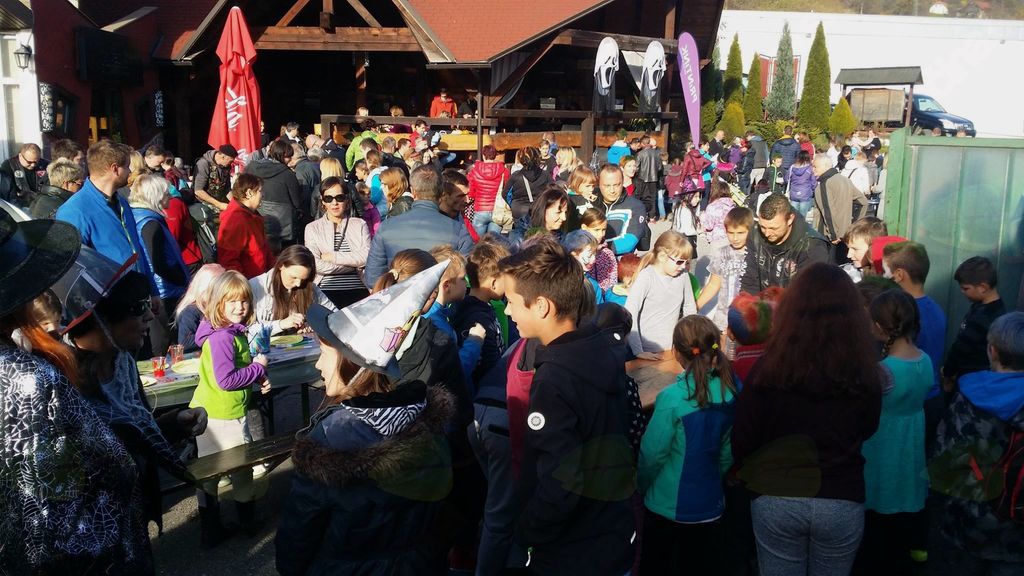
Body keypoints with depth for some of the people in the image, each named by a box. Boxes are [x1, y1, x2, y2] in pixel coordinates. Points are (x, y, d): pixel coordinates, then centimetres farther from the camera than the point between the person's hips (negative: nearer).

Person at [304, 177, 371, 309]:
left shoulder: (360, 225, 15)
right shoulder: (312, 228, 12)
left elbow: (367, 256, -1)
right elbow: (314, 265, -3)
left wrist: (333, 257, -3)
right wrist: (353, 263, -3)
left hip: (357, 291, 1)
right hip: (326, 291, 0)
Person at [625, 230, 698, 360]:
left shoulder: (683, 275, -2)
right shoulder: (646, 278, -16)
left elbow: (690, 309, 11)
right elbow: (629, 314, -18)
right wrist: (638, 351, -20)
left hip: (672, 349, 4)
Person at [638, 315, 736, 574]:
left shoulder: (672, 398, -23)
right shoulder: (730, 391, -8)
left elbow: (652, 455, -15)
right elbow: (728, 452, 4)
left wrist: (643, 486, 4)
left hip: (667, 506, -4)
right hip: (710, 504, 4)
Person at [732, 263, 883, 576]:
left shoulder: (768, 369, -16)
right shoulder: (865, 374, -13)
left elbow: (742, 442, -6)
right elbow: (868, 430, 8)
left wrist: (751, 477, 13)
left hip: (777, 500, -1)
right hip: (842, 503, 1)